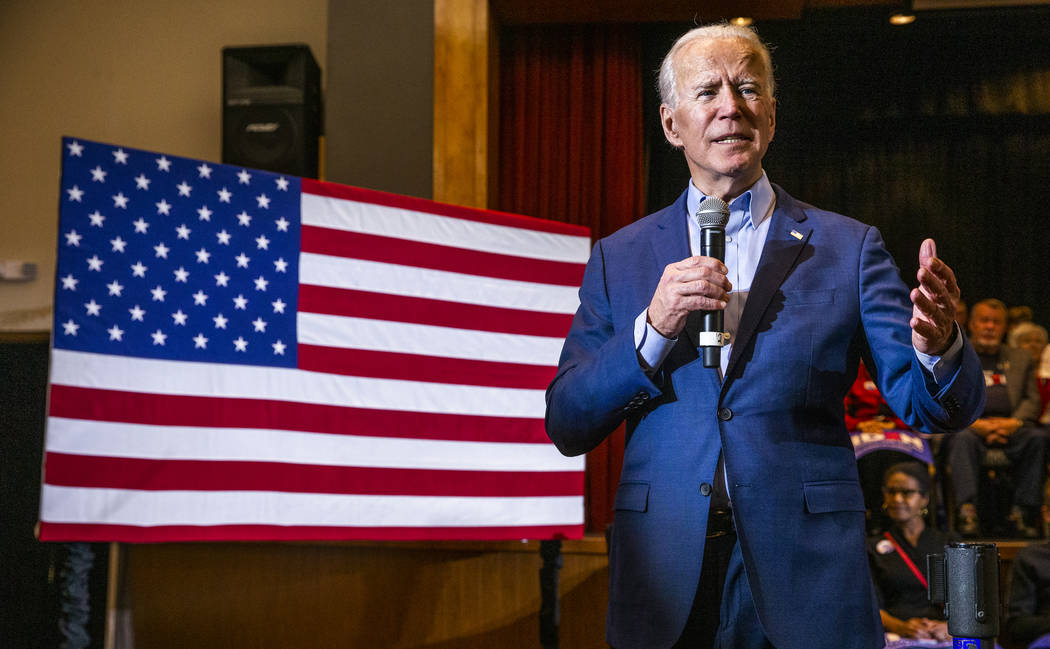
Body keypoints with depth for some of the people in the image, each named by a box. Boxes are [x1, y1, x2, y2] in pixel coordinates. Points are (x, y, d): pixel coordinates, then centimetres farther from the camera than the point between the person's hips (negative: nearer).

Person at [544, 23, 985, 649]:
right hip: (665, 584, 1)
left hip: (809, 580, -1)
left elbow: (938, 408, 0)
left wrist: (937, 346, -22)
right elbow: (567, 427, 2)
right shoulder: (620, 257, 7)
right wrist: (652, 328, -13)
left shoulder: (849, 247, 4)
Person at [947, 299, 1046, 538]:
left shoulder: (1020, 359, 26)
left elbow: (1031, 400, 15)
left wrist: (1013, 422, -8)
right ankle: (966, 510, -46)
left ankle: (1025, 510, -30)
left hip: (1010, 426, 2)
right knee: (963, 438, -37)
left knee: (1038, 437, -30)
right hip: (968, 425, -2)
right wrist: (975, 423, -14)